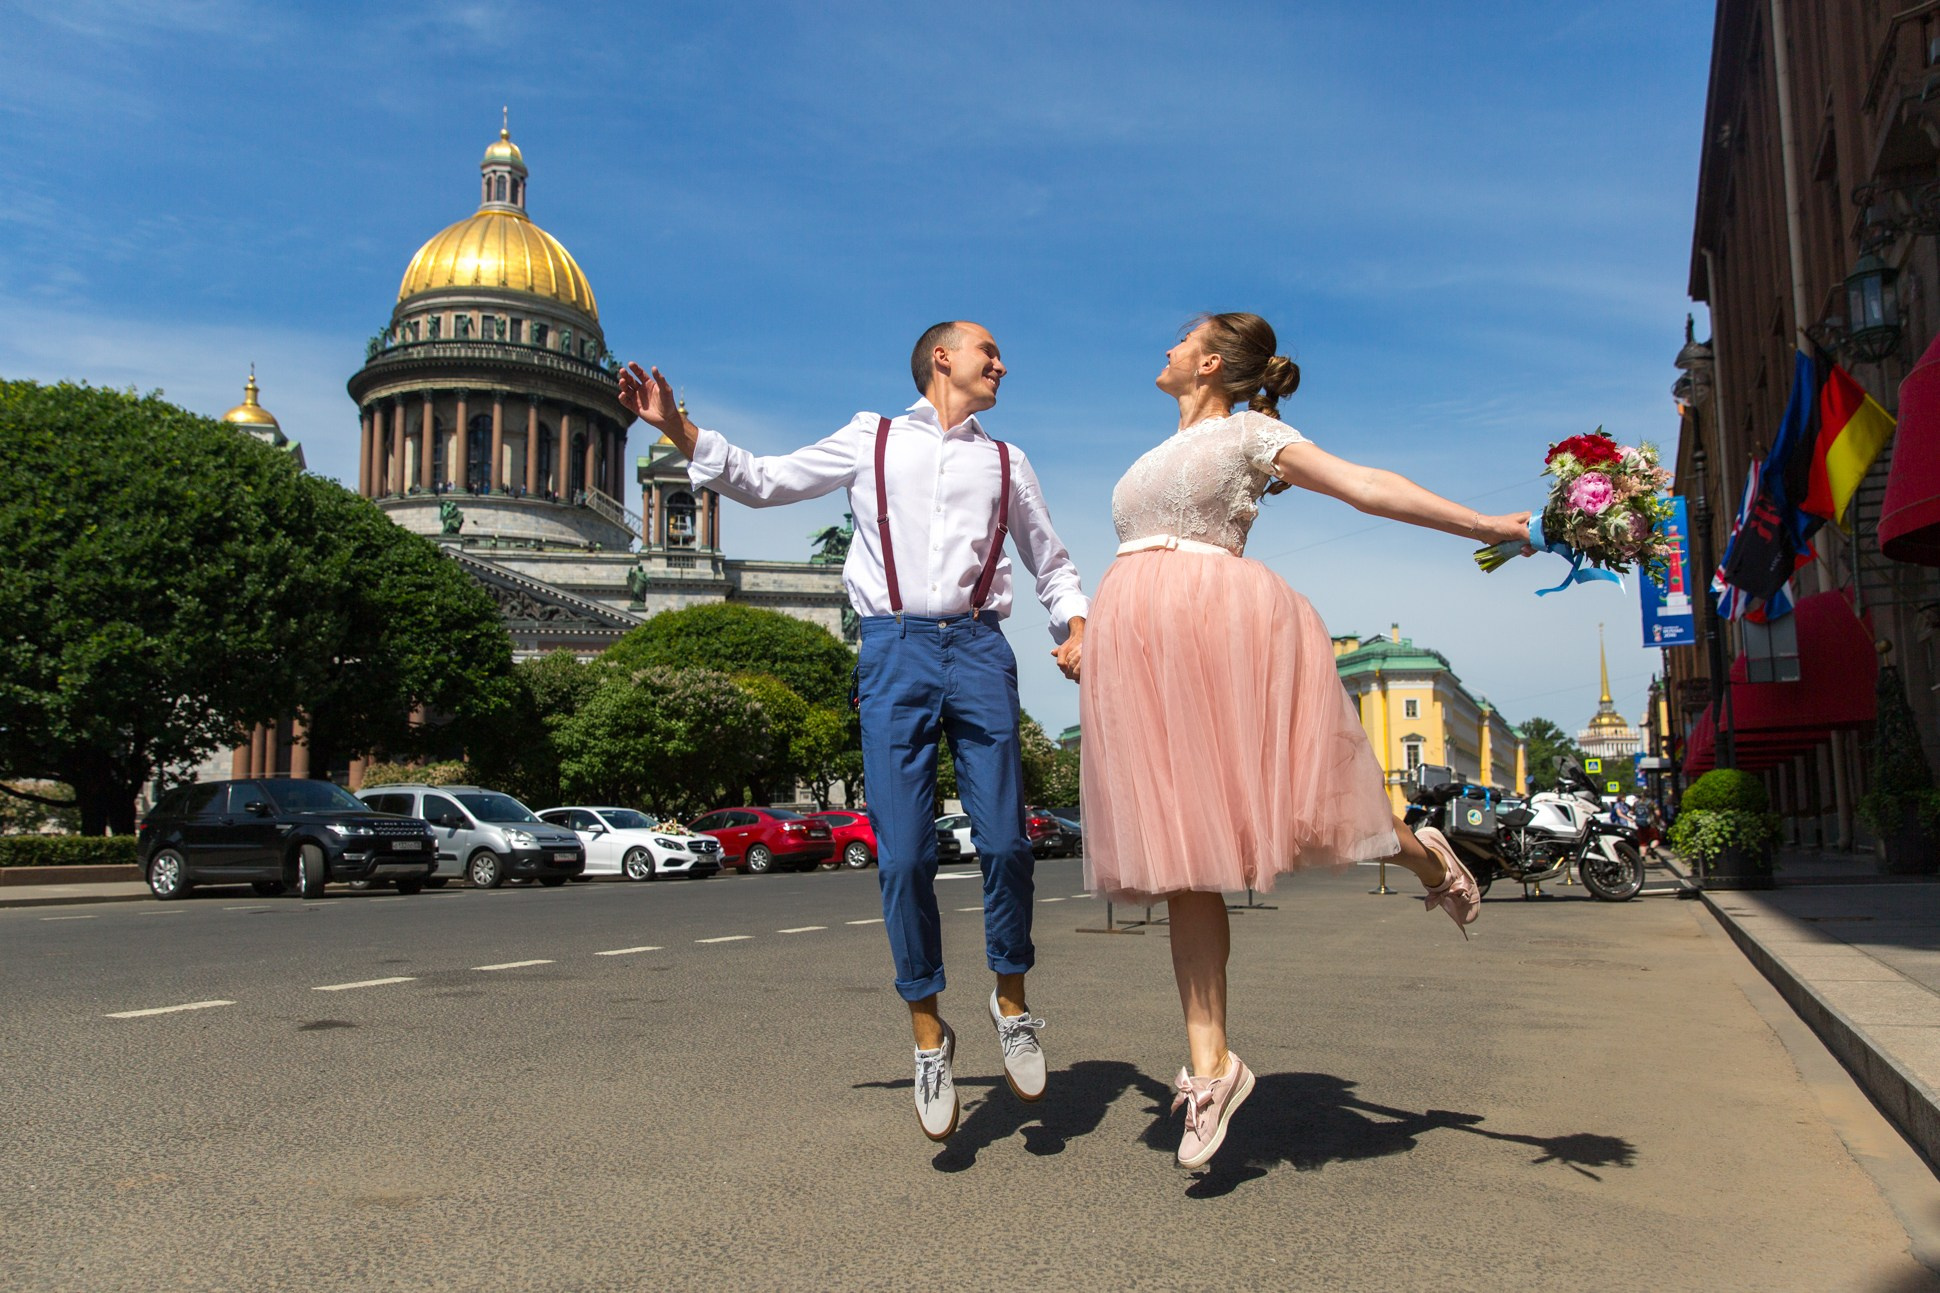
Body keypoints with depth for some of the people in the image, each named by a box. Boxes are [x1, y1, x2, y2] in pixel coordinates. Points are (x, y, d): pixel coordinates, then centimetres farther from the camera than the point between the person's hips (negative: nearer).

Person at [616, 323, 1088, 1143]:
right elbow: (765, 482, 20)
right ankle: (927, 1032, 10)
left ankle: (1011, 999, 19)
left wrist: (1075, 626, 7)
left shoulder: (1005, 462, 22)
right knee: (904, 858, -6)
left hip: (978, 650, 2)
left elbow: (1052, 563, 27)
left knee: (1004, 843, -5)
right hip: (894, 650, -1)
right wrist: (678, 431, 10)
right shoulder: (871, 440, 17)